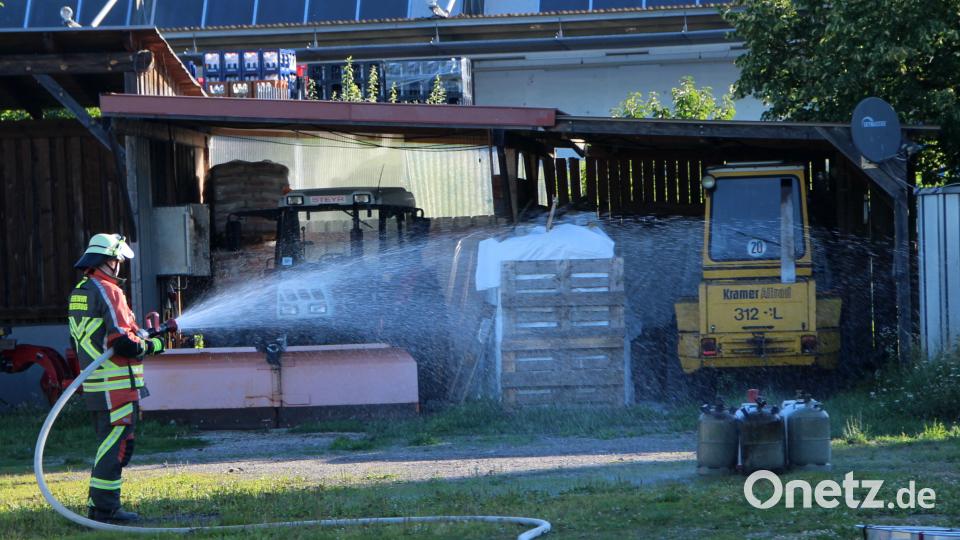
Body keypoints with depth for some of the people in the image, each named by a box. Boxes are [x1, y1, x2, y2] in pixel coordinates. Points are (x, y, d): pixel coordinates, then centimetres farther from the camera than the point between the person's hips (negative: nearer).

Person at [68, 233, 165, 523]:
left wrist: (138, 335, 21)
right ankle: (104, 507, -6)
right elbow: (122, 342, -21)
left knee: (109, 444, 17)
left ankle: (99, 505, 18)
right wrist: (151, 346, -4)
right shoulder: (108, 292, -15)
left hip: (95, 384, 9)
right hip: (117, 386, -9)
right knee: (116, 446, -5)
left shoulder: (79, 292, 15)